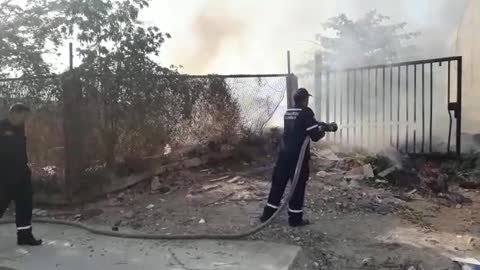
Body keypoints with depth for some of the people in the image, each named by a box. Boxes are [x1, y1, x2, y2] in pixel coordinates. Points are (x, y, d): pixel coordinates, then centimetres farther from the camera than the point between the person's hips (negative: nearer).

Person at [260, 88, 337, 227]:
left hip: (284, 153, 7)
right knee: (298, 186, 5)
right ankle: (295, 218, 12)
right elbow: (315, 135, -14)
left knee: (278, 183, 13)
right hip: (298, 155, -6)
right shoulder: (306, 112, -10)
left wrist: (327, 126, 31)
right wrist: (322, 131, 11)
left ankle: (268, 214, 20)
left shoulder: (288, 112, 13)